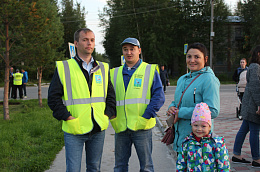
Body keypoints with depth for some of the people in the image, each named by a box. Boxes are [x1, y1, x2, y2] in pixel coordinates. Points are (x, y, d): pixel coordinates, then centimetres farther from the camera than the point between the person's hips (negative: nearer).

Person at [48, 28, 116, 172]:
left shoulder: (103, 68, 11)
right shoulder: (63, 68, -1)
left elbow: (111, 95, 15)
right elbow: (53, 97, -3)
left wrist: (107, 115, 1)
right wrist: (67, 117, -12)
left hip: (98, 129, 4)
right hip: (74, 130, -3)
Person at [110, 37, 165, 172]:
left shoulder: (150, 71, 2)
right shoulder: (115, 73, 13)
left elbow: (159, 96, -5)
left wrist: (145, 117, -14)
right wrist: (112, 118, 0)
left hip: (142, 127, -3)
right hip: (120, 127, 3)